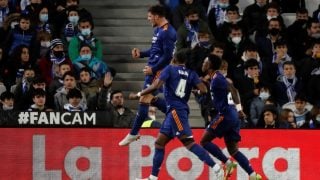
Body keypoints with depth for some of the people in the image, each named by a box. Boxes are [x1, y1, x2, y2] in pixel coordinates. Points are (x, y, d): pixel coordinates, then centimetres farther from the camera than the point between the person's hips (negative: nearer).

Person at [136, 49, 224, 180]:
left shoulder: (170, 69, -1)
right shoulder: (191, 73, 13)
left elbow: (157, 85, -13)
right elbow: (203, 90, 0)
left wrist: (140, 94, -2)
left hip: (175, 110, -8)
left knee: (189, 142, -16)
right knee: (159, 143, 13)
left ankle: (215, 167, -26)